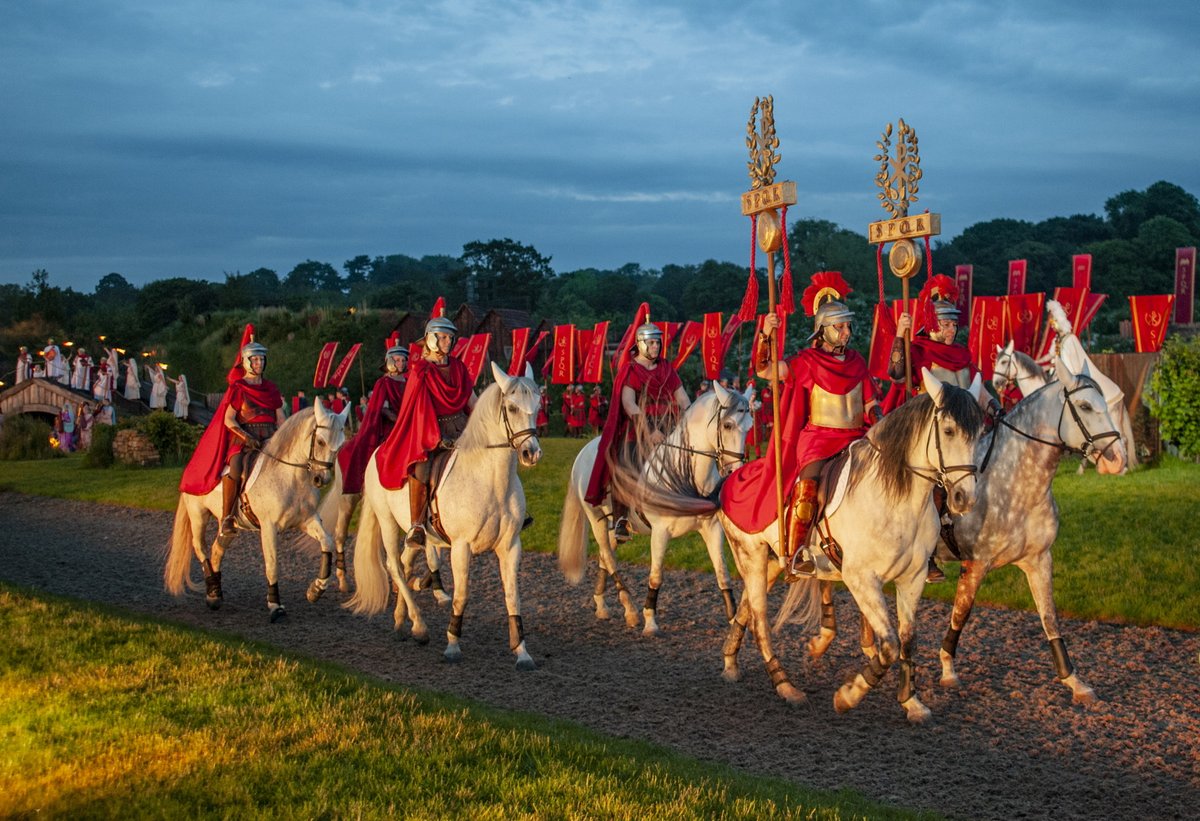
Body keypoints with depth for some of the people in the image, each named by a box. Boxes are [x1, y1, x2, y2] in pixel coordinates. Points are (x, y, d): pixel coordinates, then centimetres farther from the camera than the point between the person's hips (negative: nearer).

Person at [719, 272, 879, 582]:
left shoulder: (857, 361, 13)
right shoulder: (807, 362, 0)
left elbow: (870, 405, 14)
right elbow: (763, 369, -8)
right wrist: (766, 335, -20)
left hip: (856, 437, 5)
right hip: (818, 437, -5)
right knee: (808, 482, -29)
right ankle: (794, 555, -28)